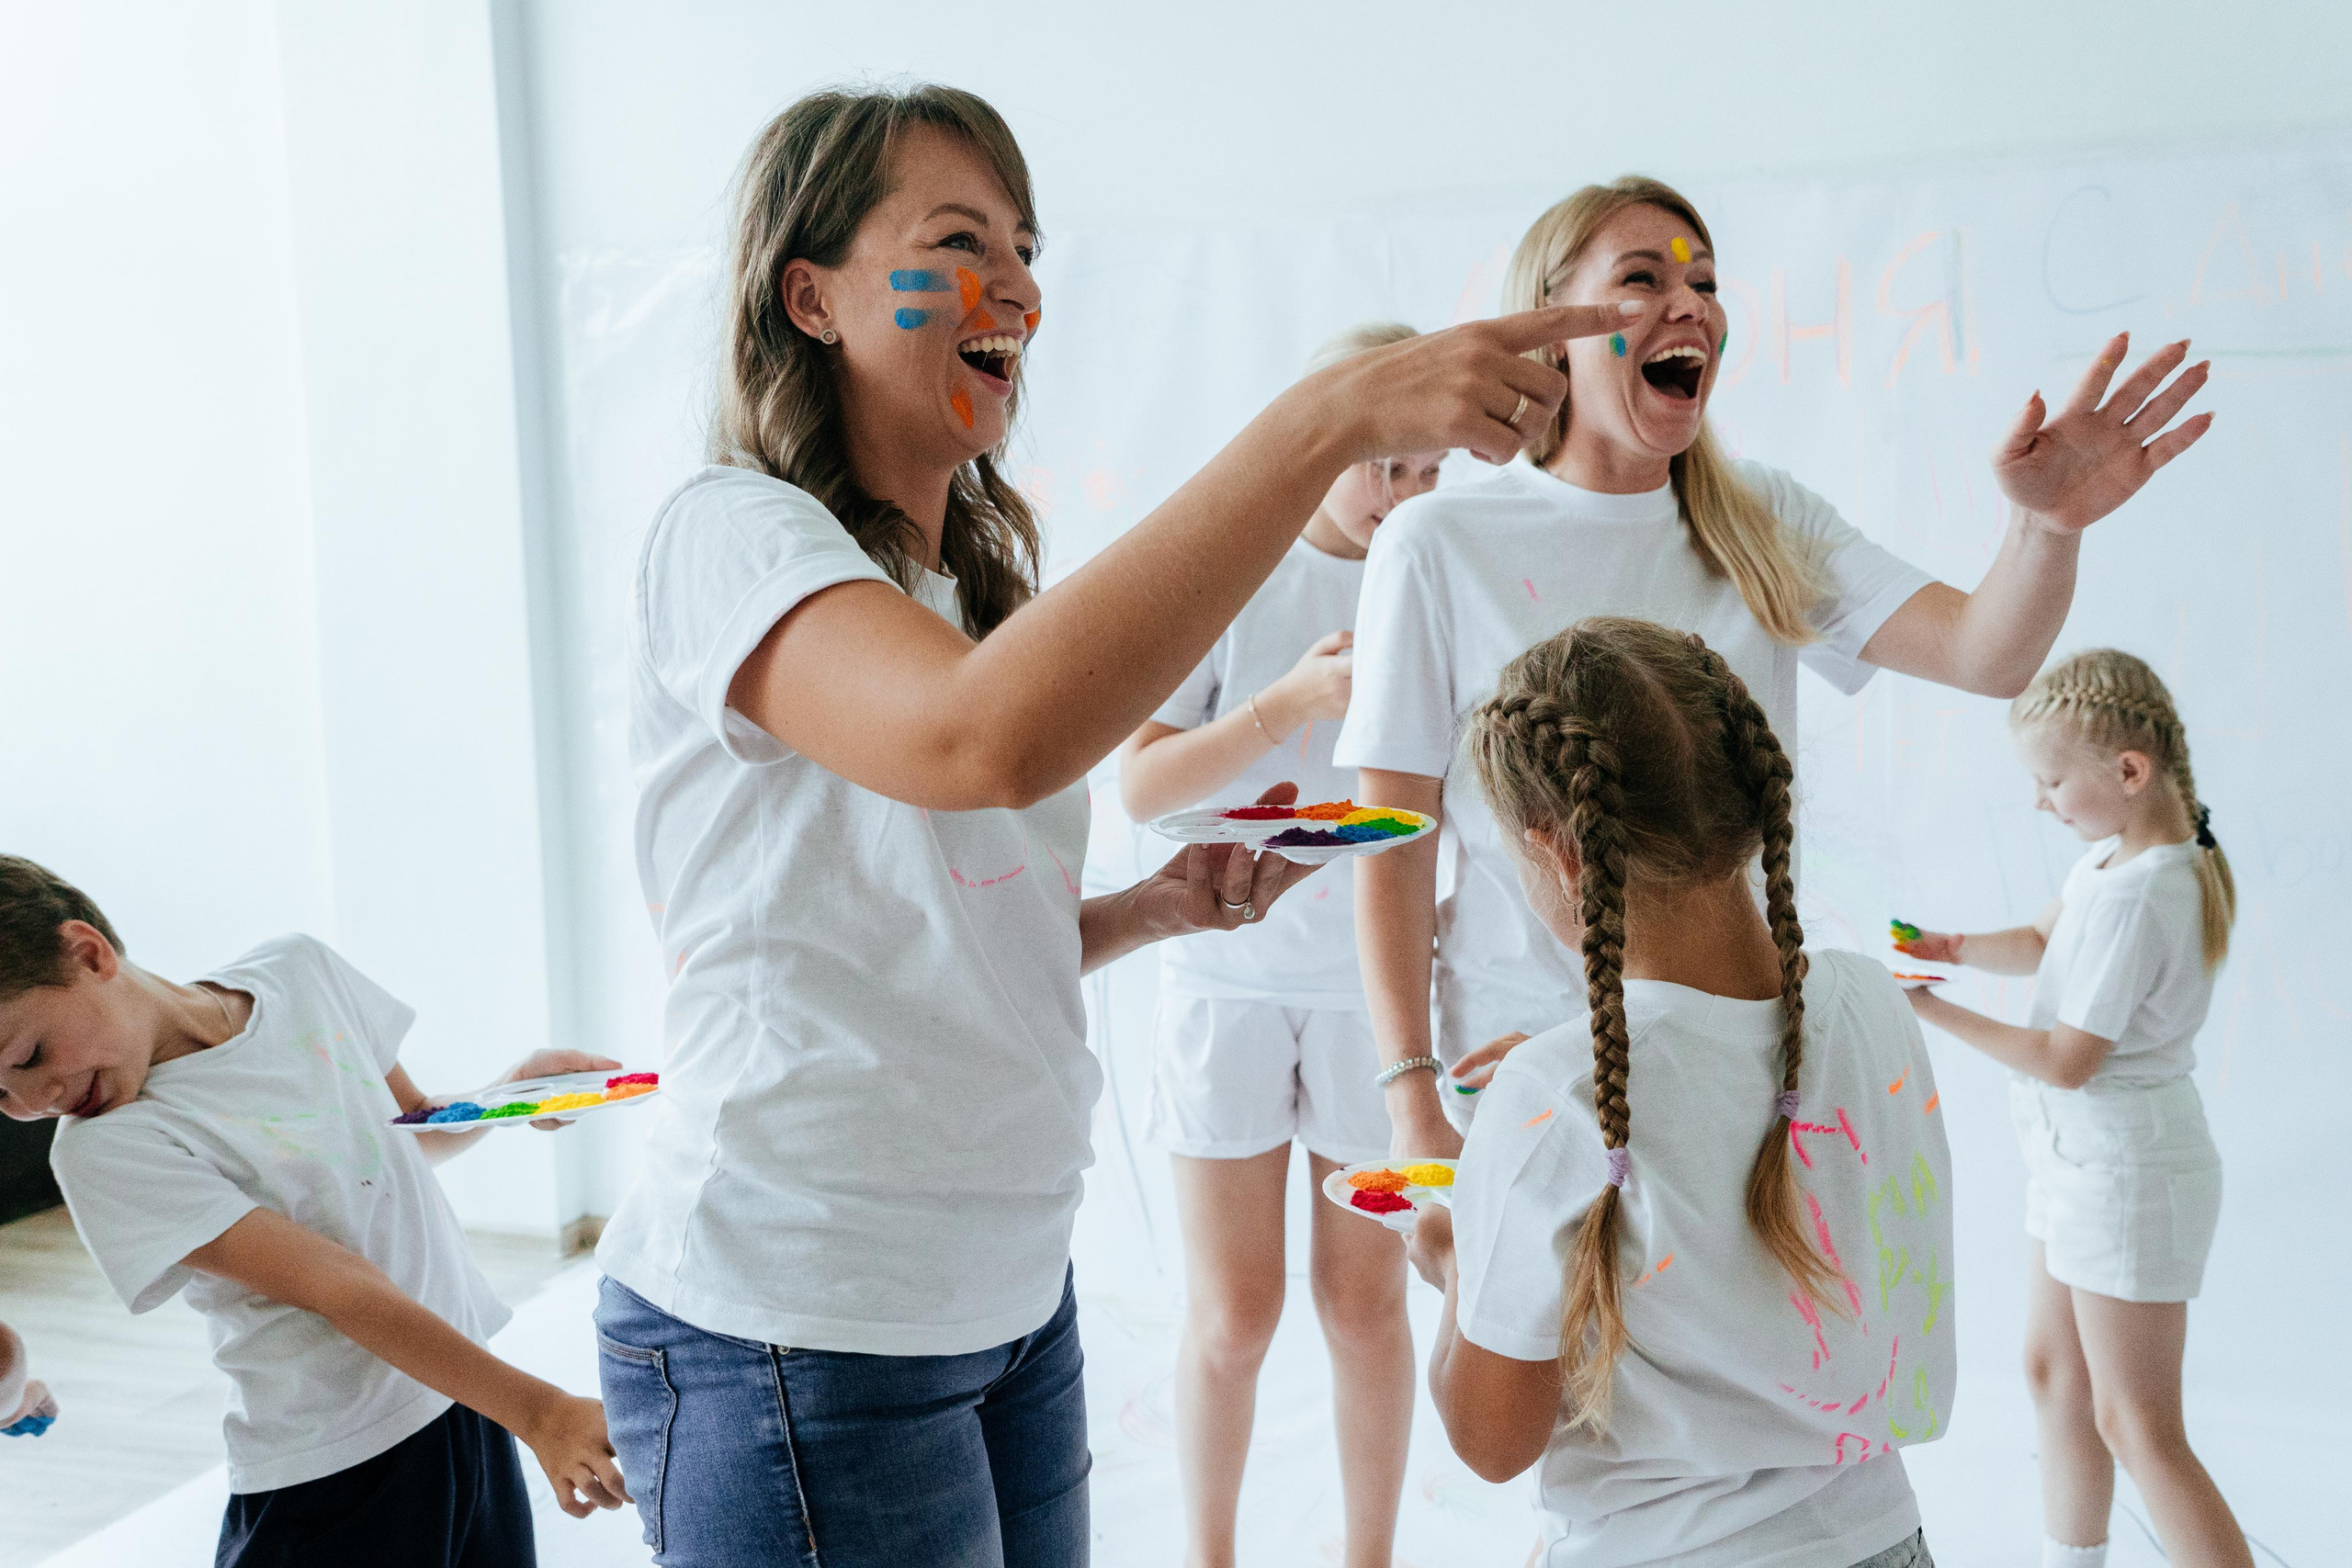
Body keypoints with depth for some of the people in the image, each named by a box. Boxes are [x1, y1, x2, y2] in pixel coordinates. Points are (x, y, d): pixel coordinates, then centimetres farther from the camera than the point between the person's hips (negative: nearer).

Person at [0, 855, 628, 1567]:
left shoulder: (301, 970, 1)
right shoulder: (106, 1150, -14)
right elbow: (337, 1287, -22)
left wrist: (513, 1091, -4)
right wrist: (540, 1412, -28)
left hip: (469, 1402, 5)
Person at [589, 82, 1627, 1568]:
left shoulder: (979, 578, 13)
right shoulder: (732, 537, -14)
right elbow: (984, 739, -36)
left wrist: (1150, 907, -1)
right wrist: (1332, 416, -36)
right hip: (800, 1330, -8)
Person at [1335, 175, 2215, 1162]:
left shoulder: (1763, 526, 5)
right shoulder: (1439, 545, -8)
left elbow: (1987, 656, -8)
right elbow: (1394, 853, -8)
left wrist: (2048, 524, -29)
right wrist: (1413, 1109, -12)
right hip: (1513, 1069, -3)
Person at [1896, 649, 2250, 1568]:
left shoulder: (2133, 897, -27)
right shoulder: (2120, 853, 1)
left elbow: (2066, 1060, -23)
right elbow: (2041, 942, 16)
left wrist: (1935, 1013, -15)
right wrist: (1958, 949, -4)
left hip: (2124, 1172, -10)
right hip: (2082, 1158, 10)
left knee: (2138, 1428, -2)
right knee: (2053, 1372, 22)